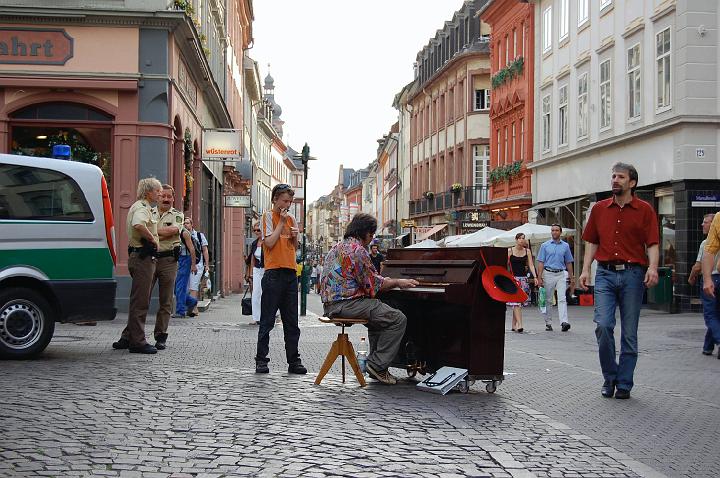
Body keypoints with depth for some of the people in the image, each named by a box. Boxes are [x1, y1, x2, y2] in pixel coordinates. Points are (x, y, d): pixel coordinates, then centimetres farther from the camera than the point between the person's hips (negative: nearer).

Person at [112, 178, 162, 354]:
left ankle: (127, 338, 22)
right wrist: (153, 239, -22)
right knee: (140, 301, -8)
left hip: (142, 257, 11)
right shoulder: (142, 207, -12)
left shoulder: (145, 207, 21)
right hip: (143, 257, -11)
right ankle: (137, 342, -5)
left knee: (139, 300, 16)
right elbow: (139, 225, -34)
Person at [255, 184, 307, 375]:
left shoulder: (291, 218, 16)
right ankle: (261, 360, 4)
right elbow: (269, 243, -14)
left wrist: (295, 235, 0)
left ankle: (294, 360, 12)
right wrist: (282, 222, -9)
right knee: (267, 320, -2)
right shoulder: (268, 217, -2)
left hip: (290, 273, 6)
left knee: (292, 321, 8)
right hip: (274, 273, -6)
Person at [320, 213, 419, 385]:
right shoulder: (357, 249, -12)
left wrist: (388, 281, 25)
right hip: (347, 303, -11)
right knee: (398, 319, -10)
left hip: (331, 303, 11)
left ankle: (375, 363, 23)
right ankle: (377, 366, -8)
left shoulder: (338, 247, 19)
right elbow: (373, 284, -12)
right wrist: (398, 282, 2)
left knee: (379, 316, 31)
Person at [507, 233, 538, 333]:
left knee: (518, 303, 7)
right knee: (516, 302, -13)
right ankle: (519, 325, -19)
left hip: (523, 278, 3)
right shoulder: (510, 251, 0)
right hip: (513, 278, -3)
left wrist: (535, 276, -9)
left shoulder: (527, 251, 7)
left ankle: (514, 325, 16)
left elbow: (531, 265, 3)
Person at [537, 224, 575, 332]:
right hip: (548, 274, 0)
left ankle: (564, 322, -21)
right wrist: (539, 277, -8)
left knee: (562, 298, -12)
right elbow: (541, 262, 1)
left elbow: (568, 263, 15)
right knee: (547, 299, 4)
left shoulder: (565, 246, 10)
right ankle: (548, 323, 13)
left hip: (561, 275, 0)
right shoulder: (545, 245, 4)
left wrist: (571, 277, 11)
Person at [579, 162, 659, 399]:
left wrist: (652, 268, -19)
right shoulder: (599, 209, 12)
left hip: (632, 274, -1)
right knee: (603, 325, -12)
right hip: (605, 273, 2)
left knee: (629, 333, 3)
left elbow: (652, 244, -2)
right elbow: (591, 241, 14)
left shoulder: (645, 210, 4)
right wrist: (585, 270, 4)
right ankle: (610, 376, 7)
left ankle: (624, 384, 13)